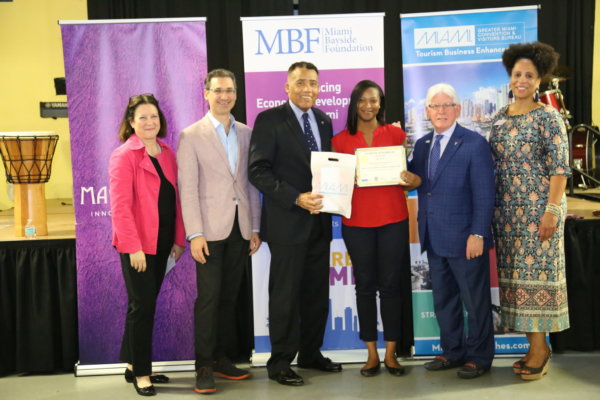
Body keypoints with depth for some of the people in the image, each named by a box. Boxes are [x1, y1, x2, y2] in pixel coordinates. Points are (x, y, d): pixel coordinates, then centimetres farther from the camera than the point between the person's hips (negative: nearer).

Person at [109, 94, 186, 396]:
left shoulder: (167, 154, 10)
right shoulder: (123, 155, -9)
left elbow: (175, 199, 12)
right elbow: (120, 206, -15)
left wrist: (179, 239, 7)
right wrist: (133, 247, -19)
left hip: (161, 243, 6)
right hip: (137, 245, -6)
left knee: (146, 304, 13)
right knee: (142, 305, -2)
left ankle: (133, 365, 26)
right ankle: (140, 373, 12)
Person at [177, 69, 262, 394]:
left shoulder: (246, 133, 11)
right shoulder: (191, 136, -1)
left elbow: (252, 183, 11)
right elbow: (188, 188, -7)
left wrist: (255, 228, 6)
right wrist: (195, 234, -13)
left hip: (241, 229, 4)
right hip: (210, 229, -4)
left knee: (230, 297, 10)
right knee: (208, 298, -3)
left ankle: (222, 358, 21)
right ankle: (204, 366, 7)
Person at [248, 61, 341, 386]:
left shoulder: (324, 120, 12)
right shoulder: (269, 120, -7)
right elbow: (257, 170, -13)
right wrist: (296, 198, -21)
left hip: (318, 221, 6)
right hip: (287, 222, -6)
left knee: (317, 293, 14)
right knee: (285, 294, 1)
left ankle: (310, 353, 29)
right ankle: (280, 362, 14)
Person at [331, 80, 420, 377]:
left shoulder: (396, 134, 6)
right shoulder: (340, 140, 5)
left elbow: (408, 177, 8)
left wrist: (413, 180, -14)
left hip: (393, 220, 0)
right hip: (357, 221, 0)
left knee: (391, 284, 3)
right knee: (364, 285, 5)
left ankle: (391, 353, 14)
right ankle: (372, 353, 15)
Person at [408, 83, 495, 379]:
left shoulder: (474, 144, -9)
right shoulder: (422, 145, 10)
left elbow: (484, 195, -12)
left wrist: (478, 234, -17)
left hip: (464, 239, -6)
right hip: (434, 239, 6)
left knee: (475, 300, 7)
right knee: (443, 299, 16)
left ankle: (479, 357, 21)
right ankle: (452, 352, 31)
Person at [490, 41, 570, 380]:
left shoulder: (548, 117, -6)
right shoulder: (500, 118, 10)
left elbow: (560, 168, -10)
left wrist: (552, 210, -17)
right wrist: (493, 208, 10)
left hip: (538, 208, -6)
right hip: (507, 209, 6)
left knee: (537, 271, -2)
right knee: (515, 273, 7)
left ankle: (540, 347, 8)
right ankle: (535, 344, 18)